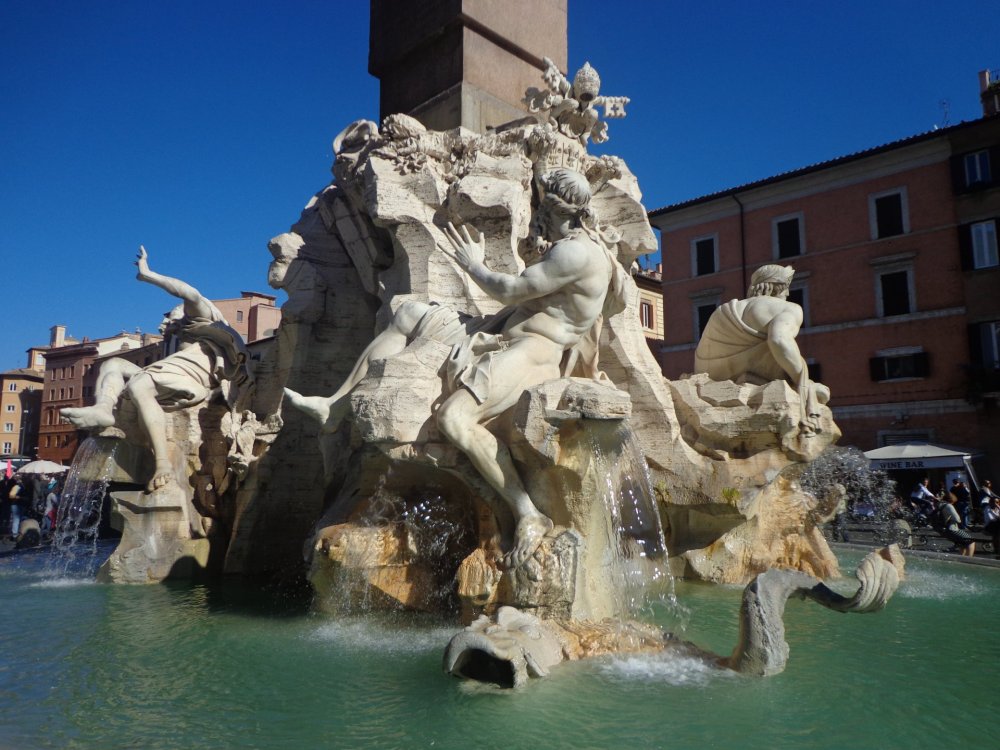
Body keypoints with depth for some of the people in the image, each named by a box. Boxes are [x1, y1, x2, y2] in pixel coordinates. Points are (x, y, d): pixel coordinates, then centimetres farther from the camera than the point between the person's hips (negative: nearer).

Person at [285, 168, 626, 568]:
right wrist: (489, 323, 5)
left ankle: (529, 515, -23)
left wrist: (473, 265, 2)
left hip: (531, 353, -11)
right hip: (505, 338, 11)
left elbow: (511, 290, -15)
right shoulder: (568, 247, 19)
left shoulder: (578, 252, -15)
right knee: (409, 314, 9)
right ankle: (336, 406, 8)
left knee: (454, 417, -33)